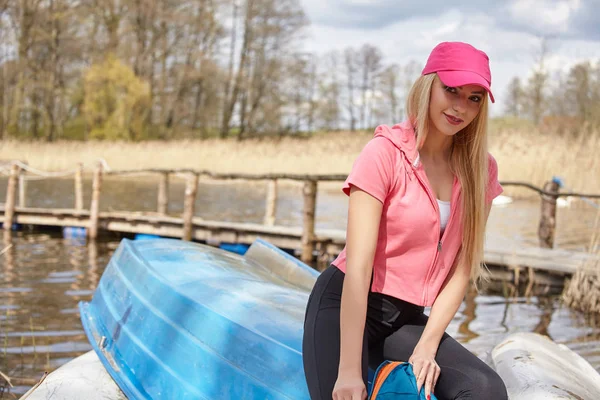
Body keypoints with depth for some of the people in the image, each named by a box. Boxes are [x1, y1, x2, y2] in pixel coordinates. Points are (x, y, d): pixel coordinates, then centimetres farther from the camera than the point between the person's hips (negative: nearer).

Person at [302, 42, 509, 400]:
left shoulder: (480, 170, 1)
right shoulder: (386, 152, -13)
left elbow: (463, 269, -2)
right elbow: (358, 264, -19)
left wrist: (427, 347, -13)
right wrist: (349, 371, -23)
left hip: (407, 318, 4)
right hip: (346, 308, -4)